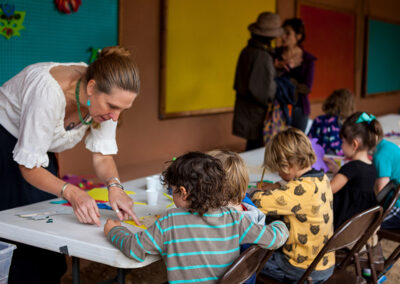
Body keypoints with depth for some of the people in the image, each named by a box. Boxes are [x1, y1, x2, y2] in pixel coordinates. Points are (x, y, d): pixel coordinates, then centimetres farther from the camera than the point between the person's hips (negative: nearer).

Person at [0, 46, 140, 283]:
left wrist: (114, 186, -31)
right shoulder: (49, 91, -38)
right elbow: (29, 166, -31)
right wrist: (71, 192, -45)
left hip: (41, 147, 6)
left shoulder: (106, 95, -19)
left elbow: (102, 154, -11)